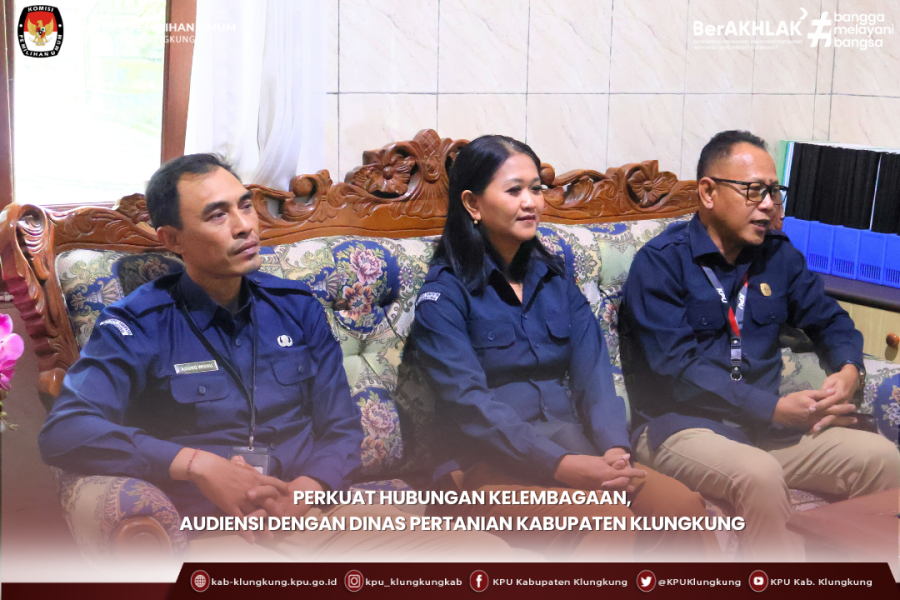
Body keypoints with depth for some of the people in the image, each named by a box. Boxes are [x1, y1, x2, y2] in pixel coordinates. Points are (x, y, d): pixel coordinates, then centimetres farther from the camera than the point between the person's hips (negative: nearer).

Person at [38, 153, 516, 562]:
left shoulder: (296, 306, 14)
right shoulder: (137, 325, 1)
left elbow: (342, 428, 13)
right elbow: (63, 432, -12)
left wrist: (304, 491, -8)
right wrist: (197, 464, -19)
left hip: (315, 513, 4)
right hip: (215, 533, -3)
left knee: (488, 551, -18)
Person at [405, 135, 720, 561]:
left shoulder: (556, 280, 16)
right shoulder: (444, 293, -3)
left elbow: (593, 374, 5)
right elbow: (470, 404, -14)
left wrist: (615, 449, -14)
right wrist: (562, 465, -24)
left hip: (573, 450, 6)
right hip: (488, 465, -5)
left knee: (684, 506, -19)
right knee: (609, 525, -31)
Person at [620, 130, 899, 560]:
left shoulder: (778, 254, 13)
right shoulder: (661, 262, -7)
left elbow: (829, 319, 24)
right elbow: (677, 369, -16)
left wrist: (849, 371, -1)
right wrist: (776, 408, -20)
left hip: (765, 425, 6)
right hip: (680, 424, -6)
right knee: (758, 473, -36)